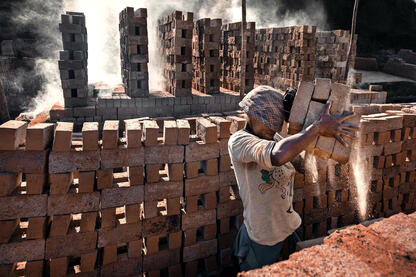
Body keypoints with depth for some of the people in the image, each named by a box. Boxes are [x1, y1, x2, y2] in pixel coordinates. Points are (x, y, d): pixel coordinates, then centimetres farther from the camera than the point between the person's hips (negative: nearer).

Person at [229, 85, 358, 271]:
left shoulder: (277, 138, 2)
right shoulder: (238, 141, -24)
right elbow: (278, 155, -43)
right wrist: (319, 127, -34)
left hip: (289, 229, 7)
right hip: (262, 240, -7)